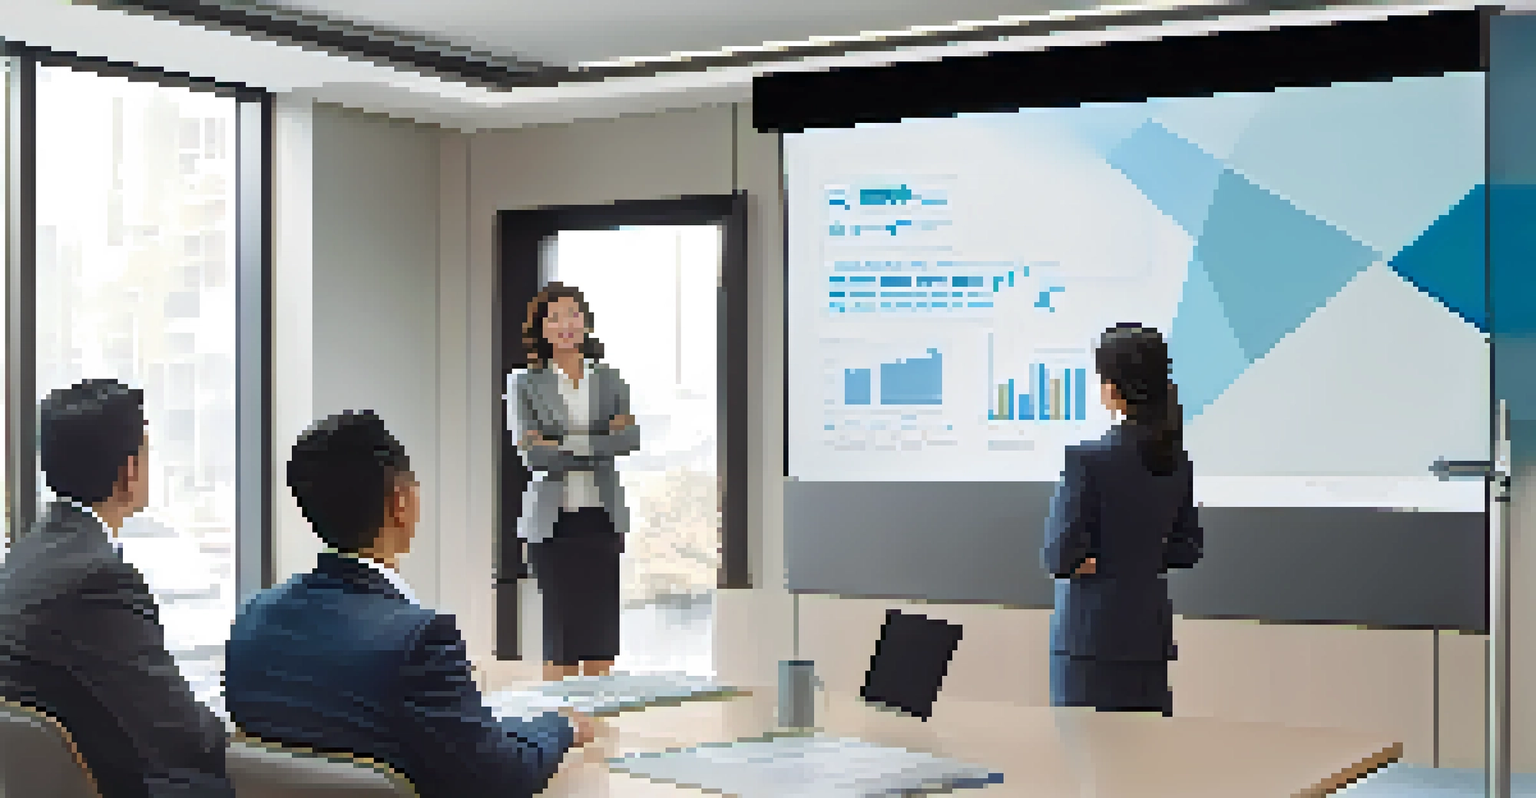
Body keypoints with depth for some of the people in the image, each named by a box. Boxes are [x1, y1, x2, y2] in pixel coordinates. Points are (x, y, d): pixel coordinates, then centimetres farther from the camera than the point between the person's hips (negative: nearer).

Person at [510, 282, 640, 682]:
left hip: (602, 515, 3)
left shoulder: (608, 380, 9)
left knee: (602, 619, 4)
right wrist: (602, 442, -12)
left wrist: (561, 445, -13)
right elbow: (530, 451, -10)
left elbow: (631, 437, -5)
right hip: (553, 517, -2)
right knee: (561, 622, -2)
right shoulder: (526, 385, 2)